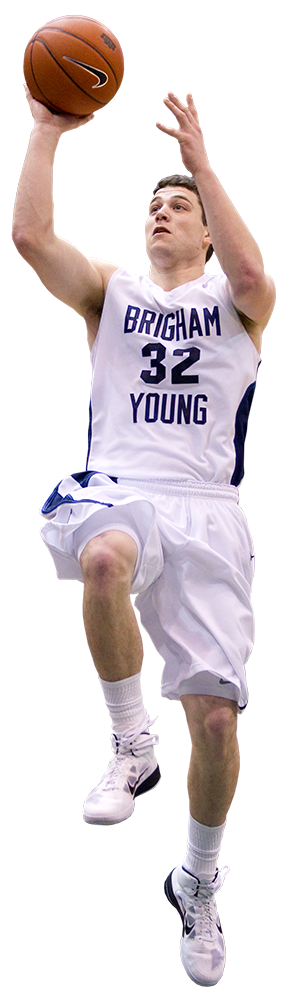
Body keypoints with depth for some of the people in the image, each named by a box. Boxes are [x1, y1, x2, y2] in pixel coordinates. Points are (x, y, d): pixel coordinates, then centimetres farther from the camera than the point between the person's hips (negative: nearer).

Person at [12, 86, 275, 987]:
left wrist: (199, 159, -13)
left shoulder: (234, 300, 15)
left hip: (205, 509, 0)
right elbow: (29, 235, 3)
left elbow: (250, 272, -11)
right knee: (103, 559, -41)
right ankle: (132, 745, -19)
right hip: (118, 493, 0)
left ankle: (199, 880, 16)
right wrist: (48, 131, 2)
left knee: (215, 714, -10)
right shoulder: (112, 291, 20)